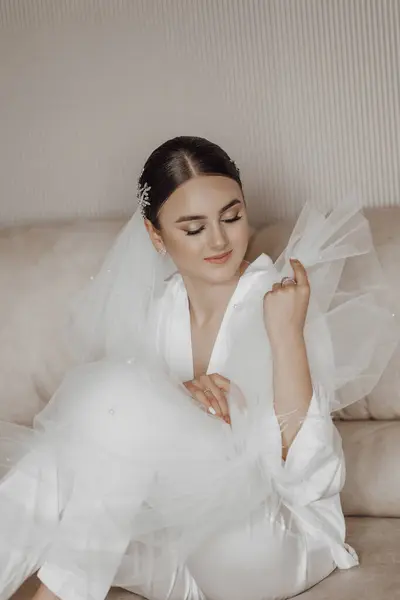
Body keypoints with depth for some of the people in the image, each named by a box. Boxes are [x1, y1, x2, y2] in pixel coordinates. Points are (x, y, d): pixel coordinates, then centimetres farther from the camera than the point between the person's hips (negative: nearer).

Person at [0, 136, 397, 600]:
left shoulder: (287, 305, -13)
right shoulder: (148, 310, 0)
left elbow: (309, 479, -20)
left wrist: (287, 335, -29)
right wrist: (174, 402, -19)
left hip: (270, 544, -4)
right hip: (175, 527, 4)